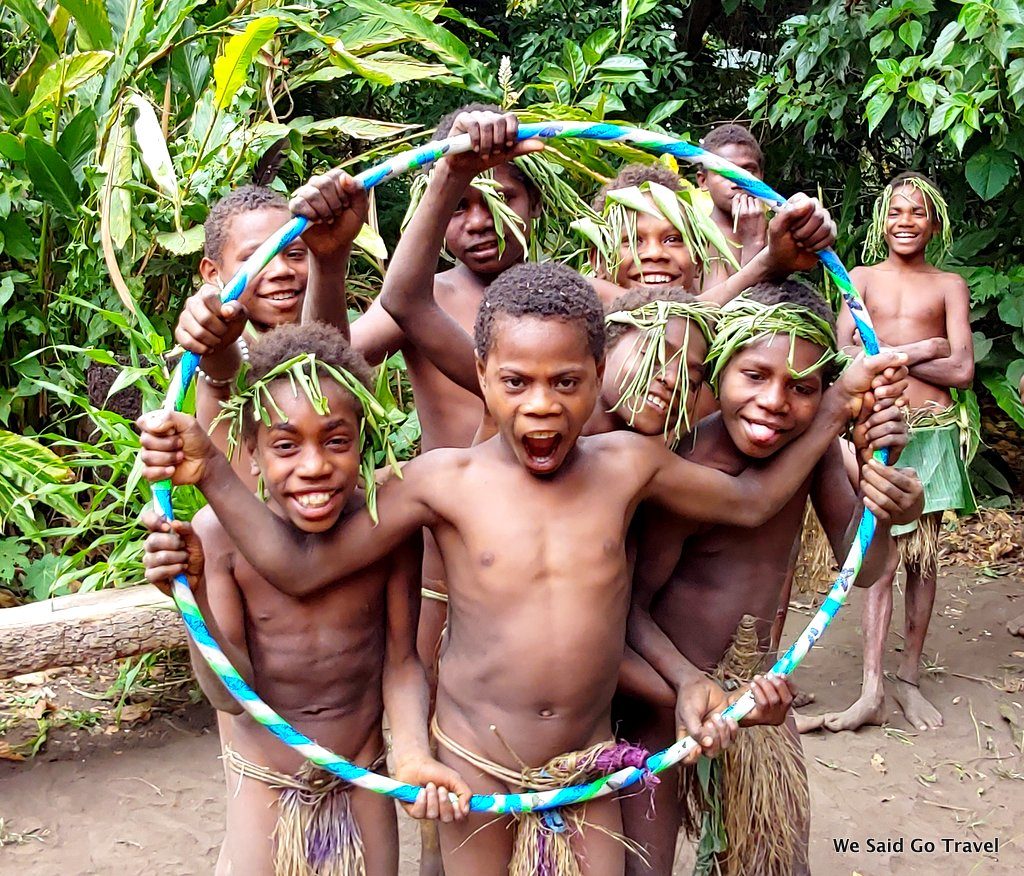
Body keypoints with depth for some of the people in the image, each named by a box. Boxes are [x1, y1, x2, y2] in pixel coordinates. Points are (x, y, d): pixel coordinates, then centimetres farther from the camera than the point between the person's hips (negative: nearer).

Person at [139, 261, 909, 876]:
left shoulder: (628, 463, -7)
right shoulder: (446, 480, -13)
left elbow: (751, 500, 8)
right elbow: (301, 567, -10)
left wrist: (836, 406, 4)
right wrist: (210, 471, -20)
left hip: (588, 765, 2)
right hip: (474, 765, -1)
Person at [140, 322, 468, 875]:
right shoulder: (219, 532, -21)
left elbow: (400, 661, -8)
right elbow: (231, 694, -20)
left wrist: (413, 754, -25)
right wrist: (192, 592, -35)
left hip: (363, 781, 2)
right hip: (262, 784, -1)